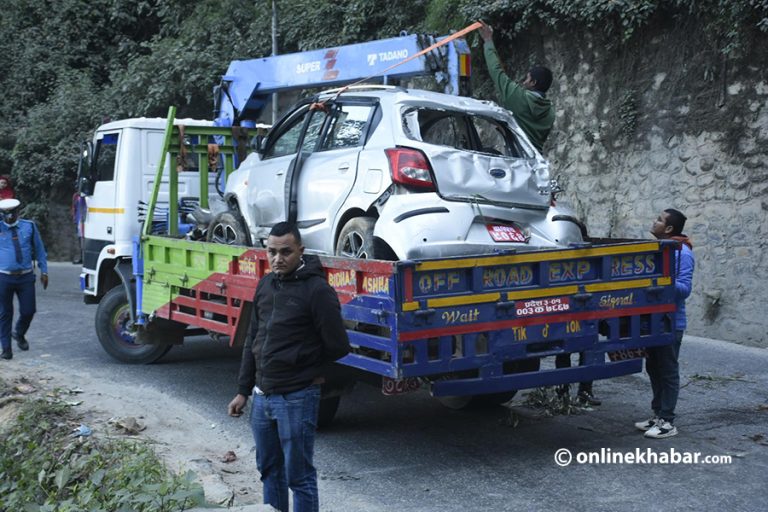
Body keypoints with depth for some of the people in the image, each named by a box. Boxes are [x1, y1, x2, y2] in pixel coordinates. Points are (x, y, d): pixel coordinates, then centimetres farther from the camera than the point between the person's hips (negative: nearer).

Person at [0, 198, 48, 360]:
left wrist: (44, 271, 9)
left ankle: (19, 334, 32)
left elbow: (39, 249, 10)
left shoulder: (29, 226, 4)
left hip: (26, 276, 1)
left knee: (28, 311, 1)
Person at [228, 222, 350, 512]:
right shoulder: (266, 285, 8)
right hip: (262, 397, 7)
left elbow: (338, 346, -11)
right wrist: (243, 391, 14)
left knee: (299, 476, 3)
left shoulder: (317, 289, -14)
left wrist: (310, 374, 4)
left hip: (297, 398, -7)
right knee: (269, 470, 18)